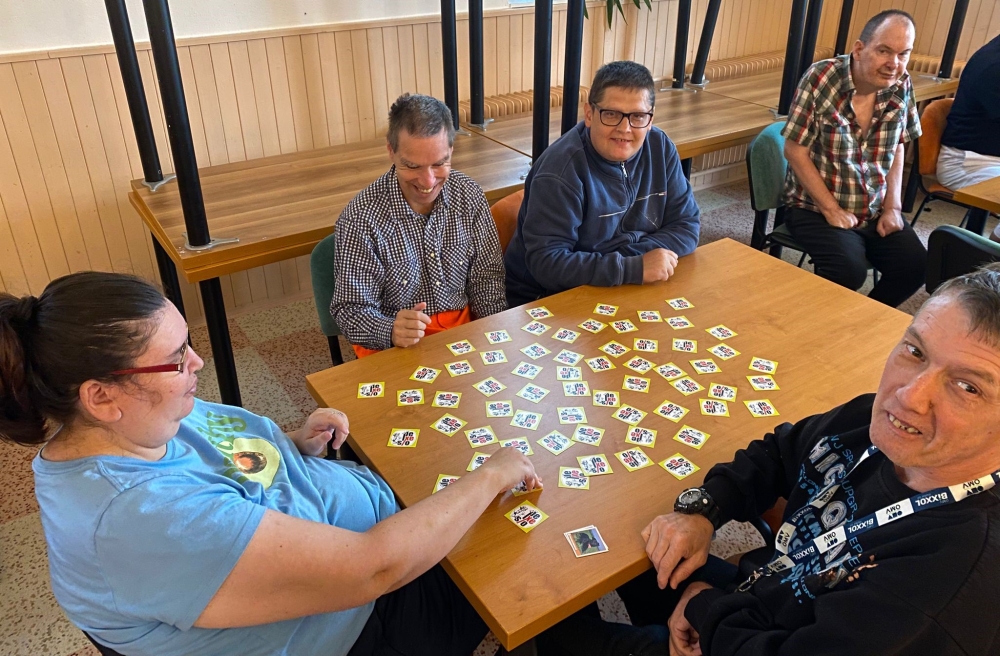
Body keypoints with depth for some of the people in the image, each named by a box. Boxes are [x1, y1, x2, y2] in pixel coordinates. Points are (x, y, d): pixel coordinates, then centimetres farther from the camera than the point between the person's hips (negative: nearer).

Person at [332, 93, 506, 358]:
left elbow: (487, 280, 5)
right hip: (395, 347, -3)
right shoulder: (360, 219, -17)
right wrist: (391, 332, -31)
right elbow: (352, 309, -12)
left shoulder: (469, 196, -4)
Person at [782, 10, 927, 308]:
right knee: (849, 270, -28)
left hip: (875, 210, 5)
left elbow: (896, 150, 10)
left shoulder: (901, 85, -1)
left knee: (915, 265, -12)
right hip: (815, 208, -5)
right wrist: (832, 210, -16)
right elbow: (795, 151, -15)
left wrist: (892, 207, -1)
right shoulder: (821, 78, -16)